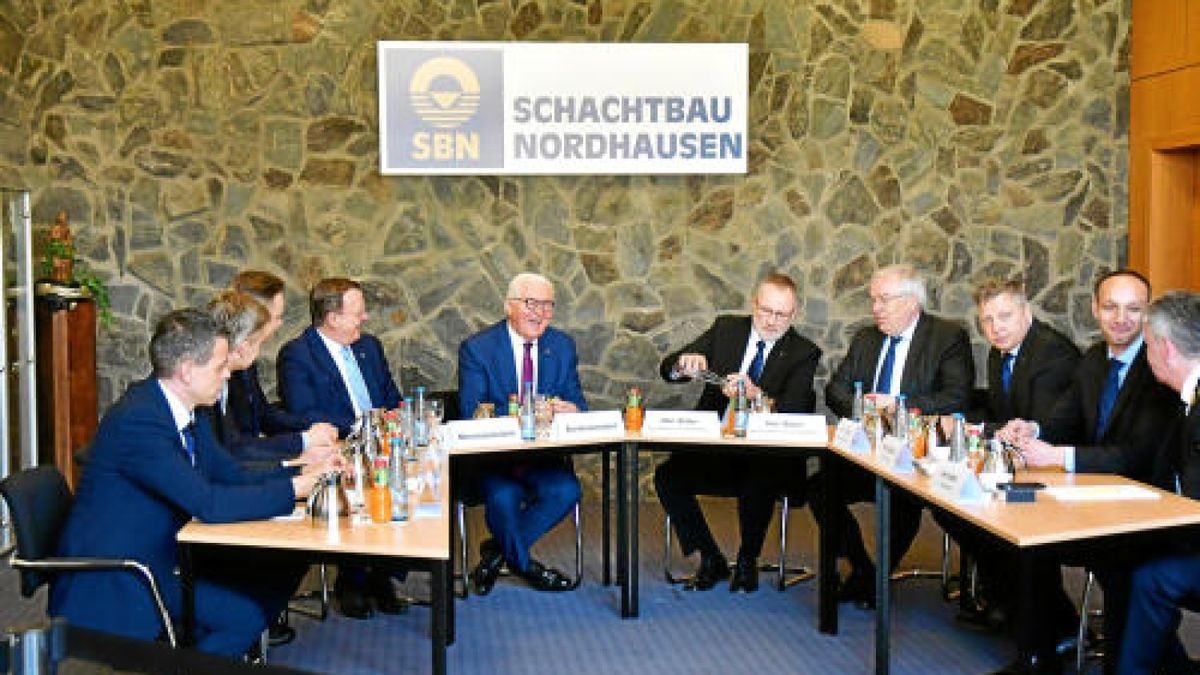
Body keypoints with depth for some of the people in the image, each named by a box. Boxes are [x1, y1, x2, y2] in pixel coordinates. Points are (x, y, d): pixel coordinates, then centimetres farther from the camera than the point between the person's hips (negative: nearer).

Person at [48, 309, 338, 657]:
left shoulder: (185, 412, 4)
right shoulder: (136, 420, -25)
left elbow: (231, 475, 9)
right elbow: (210, 504, -29)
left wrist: (304, 472, -4)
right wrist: (293, 489, -21)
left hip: (164, 556, 9)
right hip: (114, 584, -9)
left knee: (277, 573, 0)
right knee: (253, 609, -19)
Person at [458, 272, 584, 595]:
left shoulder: (563, 346, 8)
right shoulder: (477, 348, -6)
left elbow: (576, 401, 7)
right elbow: (471, 411, -14)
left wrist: (571, 409, -20)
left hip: (543, 453, 4)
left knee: (566, 490, -24)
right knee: (504, 496, -32)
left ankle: (498, 550, -1)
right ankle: (524, 564, 1)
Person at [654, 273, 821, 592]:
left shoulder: (804, 353, 3)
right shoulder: (726, 329, 10)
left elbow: (793, 410, -14)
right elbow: (666, 370, 4)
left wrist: (755, 394, -34)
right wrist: (683, 363, -21)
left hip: (765, 458, -3)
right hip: (712, 450, 3)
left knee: (759, 482, -34)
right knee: (667, 476, -21)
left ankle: (747, 561, -5)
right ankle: (711, 560, -2)